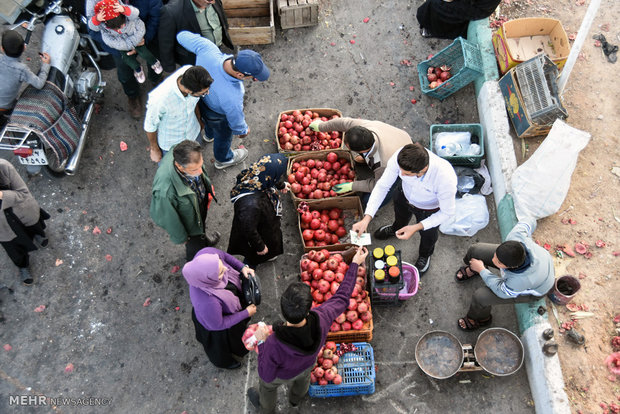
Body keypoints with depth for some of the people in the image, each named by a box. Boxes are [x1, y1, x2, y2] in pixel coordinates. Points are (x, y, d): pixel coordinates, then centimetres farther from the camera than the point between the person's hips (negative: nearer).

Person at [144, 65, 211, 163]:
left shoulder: (190, 73, -29)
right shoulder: (159, 99, -44)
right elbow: (150, 126, -21)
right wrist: (154, 150, -5)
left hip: (193, 133, 4)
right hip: (170, 143, -4)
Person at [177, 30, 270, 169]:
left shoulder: (208, 49, -40)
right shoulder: (232, 98, -49)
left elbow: (183, 36, -20)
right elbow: (235, 119, -26)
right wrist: (243, 130, -2)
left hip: (200, 98, 5)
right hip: (218, 115, -5)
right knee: (223, 137, 30)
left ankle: (209, 134, 77)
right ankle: (223, 159, 64)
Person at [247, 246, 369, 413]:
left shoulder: (273, 345, -48)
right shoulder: (321, 318, -42)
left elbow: (267, 376, -28)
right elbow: (342, 297, -22)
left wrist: (261, 342, -22)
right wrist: (355, 264, -13)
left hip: (281, 374, -3)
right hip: (306, 364, 3)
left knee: (267, 386, 34)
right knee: (302, 379, 40)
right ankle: (295, 398, 73)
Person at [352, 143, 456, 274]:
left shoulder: (446, 178, -46)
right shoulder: (400, 157, -39)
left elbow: (447, 212, -27)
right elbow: (382, 186, -24)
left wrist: (416, 228, -31)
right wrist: (367, 218, -31)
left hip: (429, 209, -2)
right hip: (404, 194, 3)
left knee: (428, 235, 29)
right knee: (400, 215, 36)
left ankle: (424, 256, 66)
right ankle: (396, 229, 75)